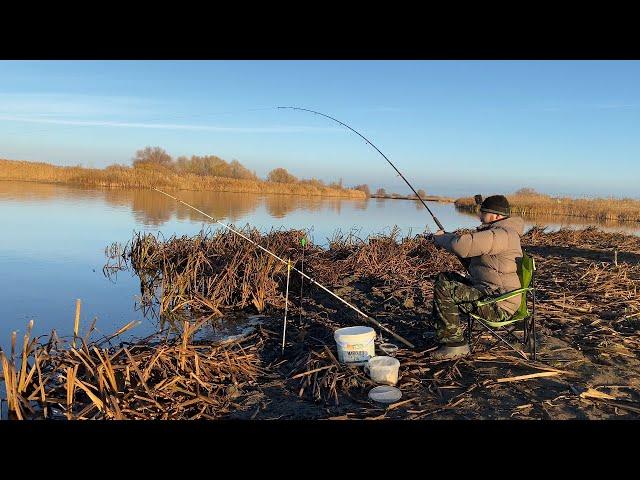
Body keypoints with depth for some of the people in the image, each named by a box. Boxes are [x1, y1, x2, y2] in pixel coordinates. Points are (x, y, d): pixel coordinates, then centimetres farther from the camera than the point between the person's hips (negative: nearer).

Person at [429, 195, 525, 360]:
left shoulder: (502, 234, -19)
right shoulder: (495, 231, 16)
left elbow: (463, 245, -31)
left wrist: (441, 238, -9)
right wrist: (449, 238, 10)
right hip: (488, 291, 11)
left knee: (444, 290, -20)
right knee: (444, 278, 12)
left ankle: (455, 344, -10)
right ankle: (445, 333, 16)